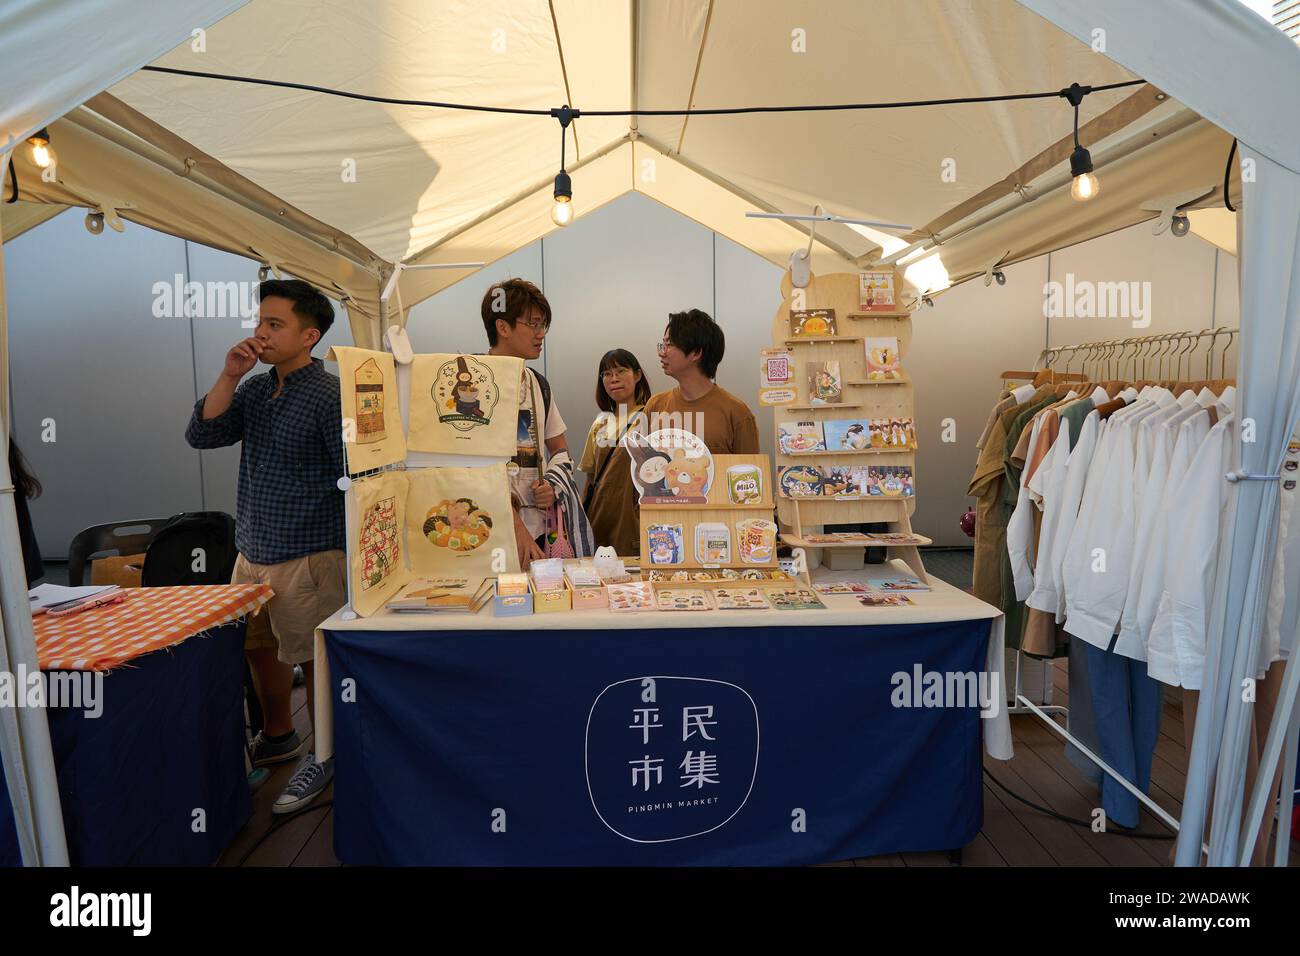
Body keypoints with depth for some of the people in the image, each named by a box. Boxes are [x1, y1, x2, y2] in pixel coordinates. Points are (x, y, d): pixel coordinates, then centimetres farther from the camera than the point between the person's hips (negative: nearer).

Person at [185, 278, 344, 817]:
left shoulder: (329, 396, -14)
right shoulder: (255, 390, 9)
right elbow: (201, 436, 1)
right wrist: (229, 376, -9)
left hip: (307, 557, -8)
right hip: (251, 552, 8)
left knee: (312, 660, 5)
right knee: (258, 649, 20)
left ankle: (325, 755, 25)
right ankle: (278, 738, 42)